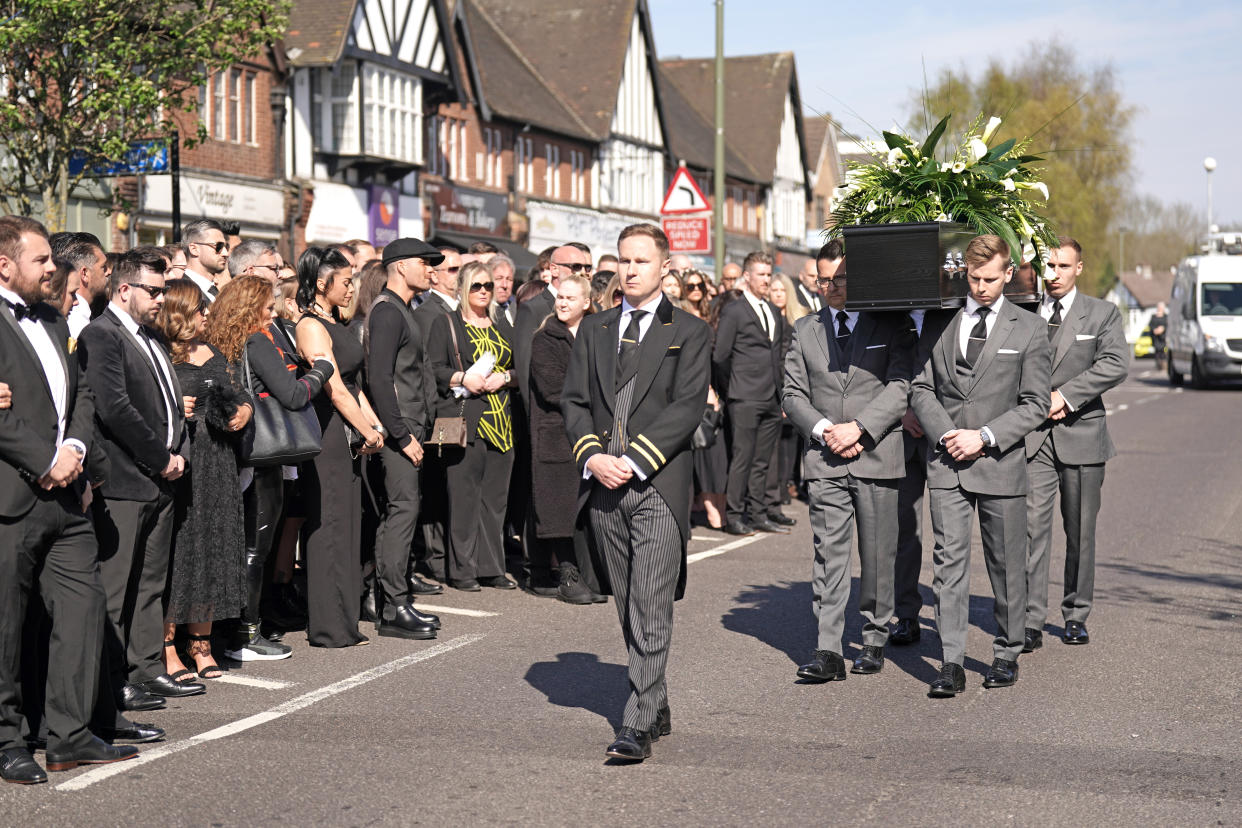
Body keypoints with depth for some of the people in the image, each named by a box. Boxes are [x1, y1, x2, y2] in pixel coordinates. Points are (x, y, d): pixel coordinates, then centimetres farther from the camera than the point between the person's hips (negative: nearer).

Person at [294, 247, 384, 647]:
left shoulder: (335, 323, 16)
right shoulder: (311, 326, -13)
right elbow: (335, 390, -16)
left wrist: (375, 426, 5)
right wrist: (369, 431, -9)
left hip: (349, 433, 10)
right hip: (326, 432, -10)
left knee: (347, 524, 11)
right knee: (329, 526, -5)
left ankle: (343, 622, 18)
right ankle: (330, 627, 1)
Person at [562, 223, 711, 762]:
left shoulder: (689, 333, 3)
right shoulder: (593, 331, 16)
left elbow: (686, 408, -7)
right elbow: (574, 400, 10)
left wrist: (633, 460, -15)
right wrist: (592, 456, -7)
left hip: (658, 484, -5)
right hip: (603, 485, 5)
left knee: (650, 610, -11)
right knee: (627, 609, 11)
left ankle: (638, 726, -12)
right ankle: (656, 707, 23)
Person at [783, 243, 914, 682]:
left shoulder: (891, 325, 4)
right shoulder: (806, 330, 12)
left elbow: (900, 387, -6)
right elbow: (792, 393, 9)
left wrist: (858, 428, -15)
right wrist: (824, 429, -8)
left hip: (876, 456, -2)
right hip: (823, 461, 2)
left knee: (878, 555, 5)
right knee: (828, 553, -4)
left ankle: (874, 640, 18)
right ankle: (828, 651, -7)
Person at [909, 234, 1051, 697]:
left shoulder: (1029, 329, 2)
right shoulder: (938, 324, 9)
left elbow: (1035, 404, -2)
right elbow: (921, 388, 9)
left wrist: (984, 437, -12)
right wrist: (945, 434, -8)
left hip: (1000, 463, -1)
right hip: (946, 463, 1)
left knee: (1006, 564, 7)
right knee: (950, 561, -4)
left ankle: (1006, 655, 22)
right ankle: (952, 663, -4)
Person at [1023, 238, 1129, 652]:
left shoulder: (1102, 314, 5)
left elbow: (1116, 365, -10)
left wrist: (1064, 395, -17)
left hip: (1081, 434, 0)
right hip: (1032, 435, 0)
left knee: (1080, 531, 8)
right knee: (1032, 526, -7)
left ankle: (1076, 614, 21)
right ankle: (1031, 621, -5)